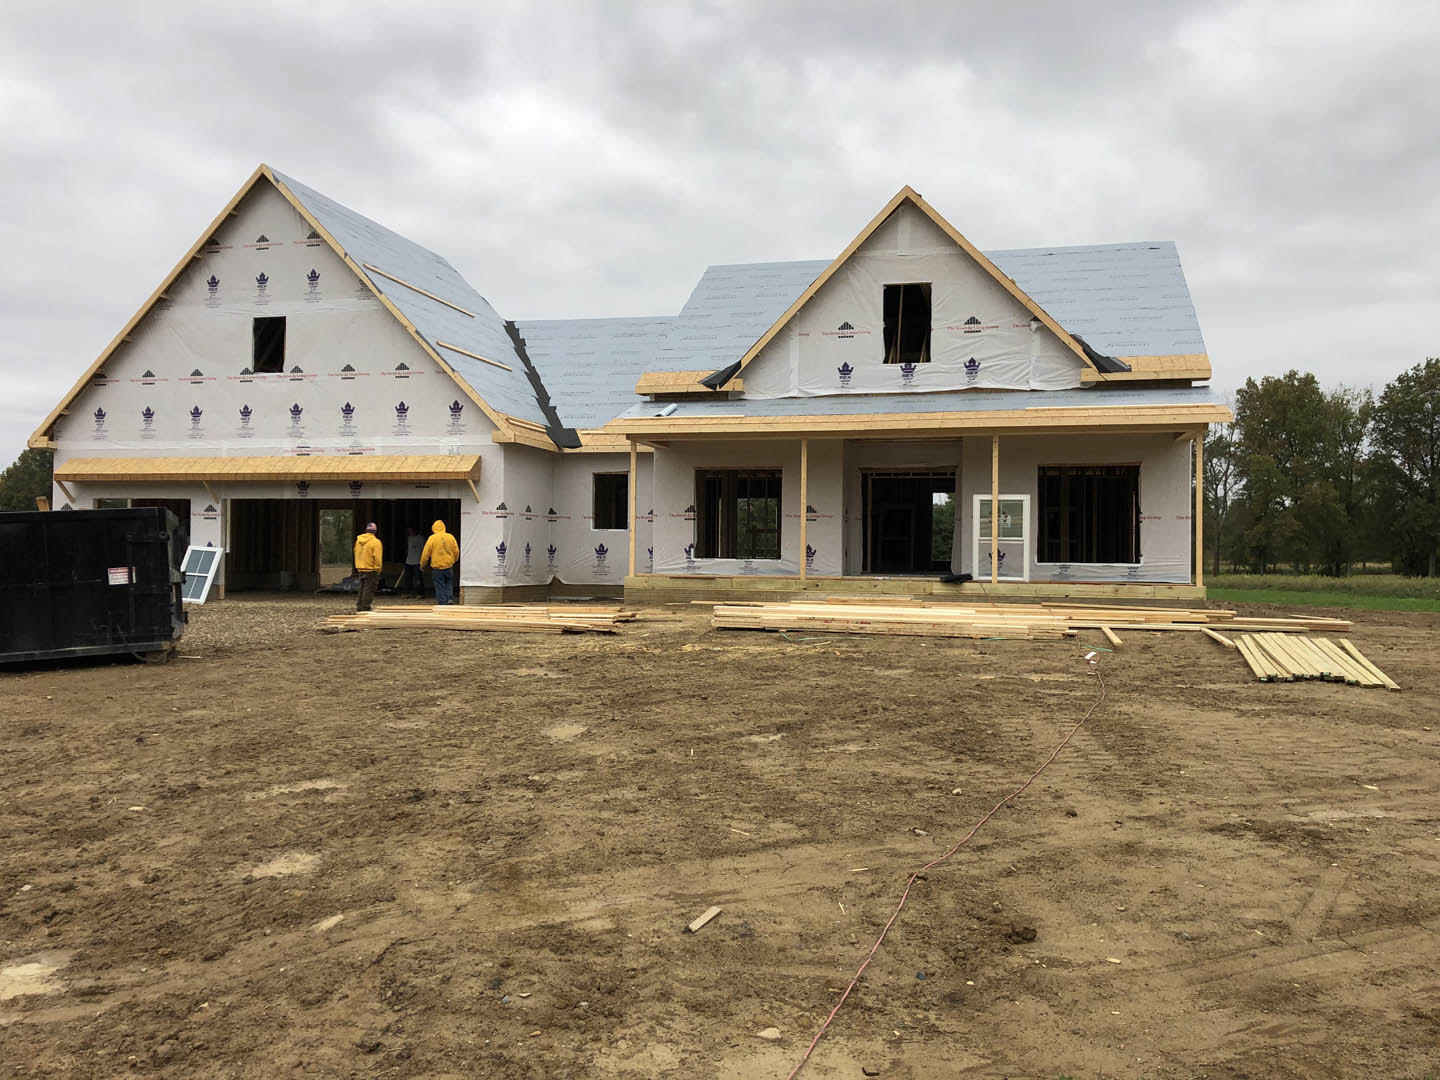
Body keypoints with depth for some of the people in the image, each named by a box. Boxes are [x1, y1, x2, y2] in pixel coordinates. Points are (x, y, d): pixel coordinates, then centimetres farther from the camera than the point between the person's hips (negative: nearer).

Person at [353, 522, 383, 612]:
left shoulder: (358, 540, 5)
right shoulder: (376, 542, -15)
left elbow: (356, 554, 14)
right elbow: (377, 558, -17)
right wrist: (377, 570, -8)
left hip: (360, 570, 7)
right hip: (371, 570, -7)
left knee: (362, 589, 18)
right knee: (369, 590, -2)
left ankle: (359, 607, 23)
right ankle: (365, 608, -4)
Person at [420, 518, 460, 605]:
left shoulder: (432, 538, -8)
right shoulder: (450, 537, 0)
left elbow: (426, 552, -5)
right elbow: (456, 551, 7)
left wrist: (422, 564, 8)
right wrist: (454, 561, 25)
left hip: (437, 566, -3)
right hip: (449, 565, 3)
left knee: (440, 586, 5)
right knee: (448, 583, 20)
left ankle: (442, 602, 5)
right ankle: (450, 598, 5)